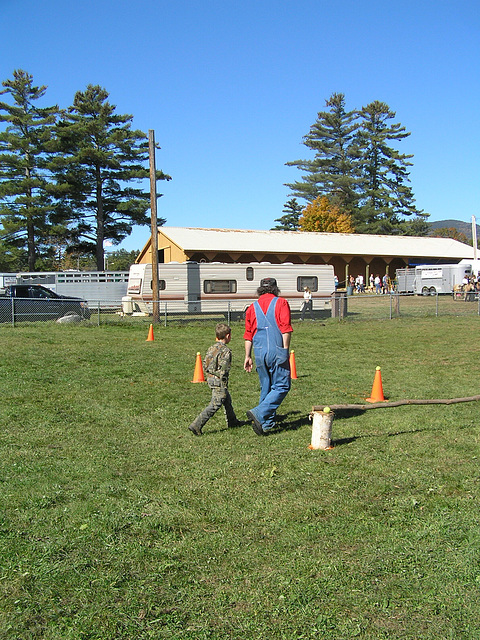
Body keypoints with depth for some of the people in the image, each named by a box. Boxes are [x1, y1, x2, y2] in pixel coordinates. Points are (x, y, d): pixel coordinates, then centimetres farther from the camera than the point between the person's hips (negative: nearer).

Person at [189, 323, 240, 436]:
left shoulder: (212, 348, 8)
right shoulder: (225, 350, -16)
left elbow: (205, 364, 11)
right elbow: (223, 370, -20)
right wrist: (224, 386, -16)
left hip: (210, 379, 9)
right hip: (218, 381, -9)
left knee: (227, 399, 24)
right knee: (215, 404, -6)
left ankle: (232, 421, 39)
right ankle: (196, 425, -12)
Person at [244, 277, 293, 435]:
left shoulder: (253, 307, 11)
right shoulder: (281, 303, 1)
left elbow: (248, 334, 10)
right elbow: (286, 329, -9)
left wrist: (248, 356, 15)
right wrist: (285, 351, -4)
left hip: (259, 352, 5)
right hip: (277, 351, -5)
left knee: (266, 388, 15)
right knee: (281, 387, 1)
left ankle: (267, 423, 17)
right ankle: (259, 413, -14)